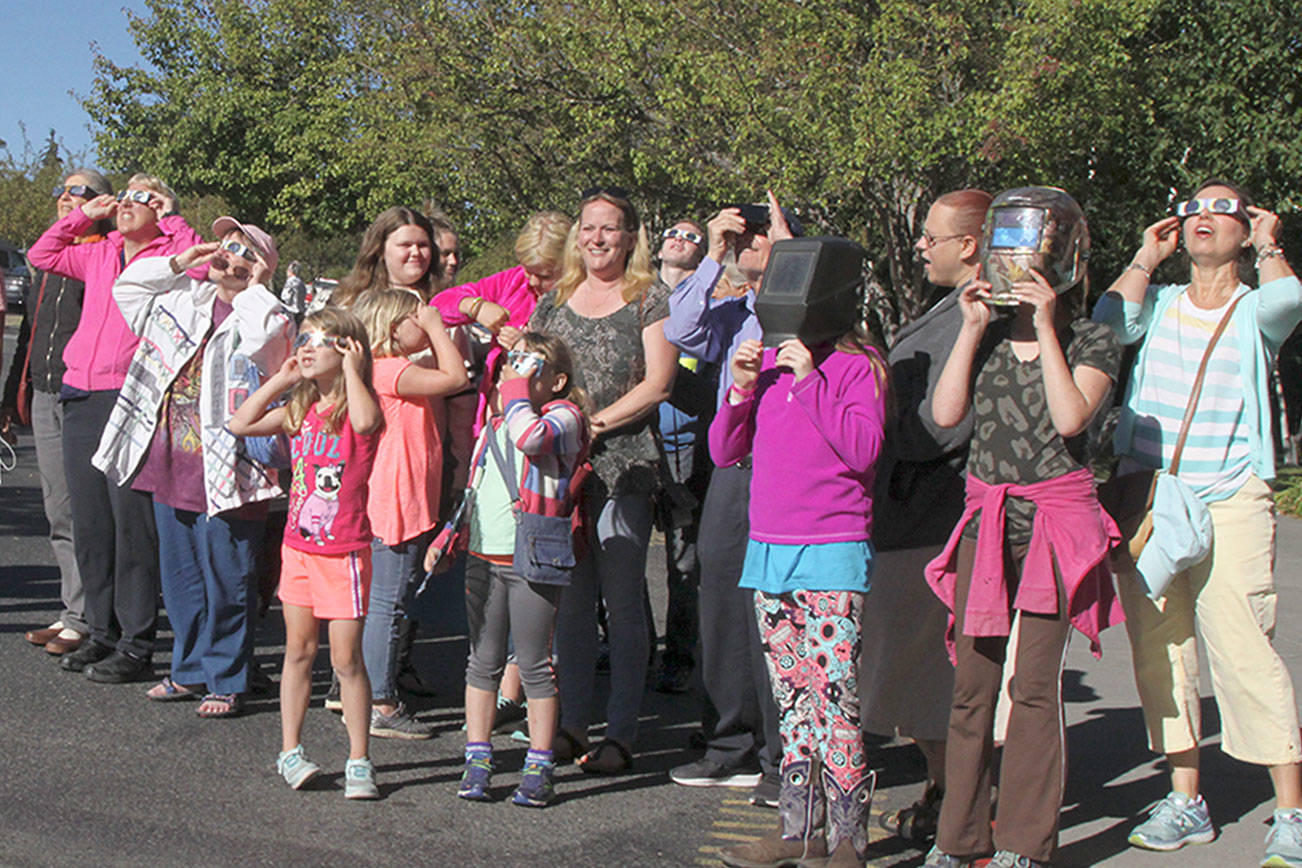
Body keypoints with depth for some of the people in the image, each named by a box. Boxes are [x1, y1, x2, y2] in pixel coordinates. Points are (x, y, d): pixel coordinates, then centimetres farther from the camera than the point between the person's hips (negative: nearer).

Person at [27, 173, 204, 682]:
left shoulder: (168, 255, 1)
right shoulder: (99, 255, 19)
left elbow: (202, 265, -19)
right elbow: (41, 255, 29)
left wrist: (170, 219, -7)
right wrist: (84, 215, 20)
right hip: (80, 400, 7)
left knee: (133, 524, -6)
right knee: (89, 524, 9)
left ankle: (136, 645, -1)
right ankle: (103, 634, 20)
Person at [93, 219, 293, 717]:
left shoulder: (268, 315, -4)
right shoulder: (184, 299, 14)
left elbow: (261, 337, -26)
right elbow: (126, 288, 17)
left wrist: (254, 287, -11)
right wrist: (179, 263, 10)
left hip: (224, 471, -6)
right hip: (169, 464, 7)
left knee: (225, 581, 0)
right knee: (179, 575, 14)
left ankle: (227, 680, 12)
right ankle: (190, 671, 27)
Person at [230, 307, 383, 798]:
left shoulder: (356, 407, -9)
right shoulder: (298, 411, 9)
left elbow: (367, 421, -34)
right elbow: (240, 425, 6)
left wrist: (351, 369, -21)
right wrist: (281, 379, 3)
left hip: (344, 553, -6)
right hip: (298, 548, 6)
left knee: (346, 659, -2)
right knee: (298, 651, 12)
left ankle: (359, 763, 7)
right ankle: (290, 752, 22)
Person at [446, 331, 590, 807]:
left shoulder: (563, 415, -4)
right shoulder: (495, 418, 16)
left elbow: (531, 437, -28)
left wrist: (516, 388, -14)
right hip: (484, 556, 6)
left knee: (535, 666, 1)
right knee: (483, 661, 9)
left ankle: (539, 767, 10)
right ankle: (477, 760, 17)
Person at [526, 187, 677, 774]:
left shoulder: (649, 300, 2)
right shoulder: (553, 302, 16)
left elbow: (657, 384, -6)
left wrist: (597, 423, -14)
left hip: (623, 467, -4)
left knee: (623, 602, -3)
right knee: (570, 602, 8)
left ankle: (621, 734, 3)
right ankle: (572, 725, 16)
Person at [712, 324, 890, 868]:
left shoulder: (857, 365, -4)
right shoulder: (768, 363, 11)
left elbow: (864, 451, -17)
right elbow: (723, 453, 12)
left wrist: (811, 382, -17)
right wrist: (741, 389, -3)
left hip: (832, 556, -6)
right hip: (768, 552, 6)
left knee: (832, 694, -8)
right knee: (791, 696, 11)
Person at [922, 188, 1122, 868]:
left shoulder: (1090, 342, 1)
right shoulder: (986, 338, 12)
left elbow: (1070, 417, -16)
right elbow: (945, 412, -2)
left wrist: (1045, 327, -12)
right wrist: (973, 328, -3)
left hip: (1053, 520, -4)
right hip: (985, 518, 4)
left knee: (1034, 684, -4)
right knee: (971, 683, 5)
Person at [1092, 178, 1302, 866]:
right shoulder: (1157, 303, 15)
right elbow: (1110, 320, -5)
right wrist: (1145, 257, 7)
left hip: (1229, 501, -3)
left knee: (1243, 651, -10)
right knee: (1158, 651, 5)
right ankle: (1185, 803, 16)